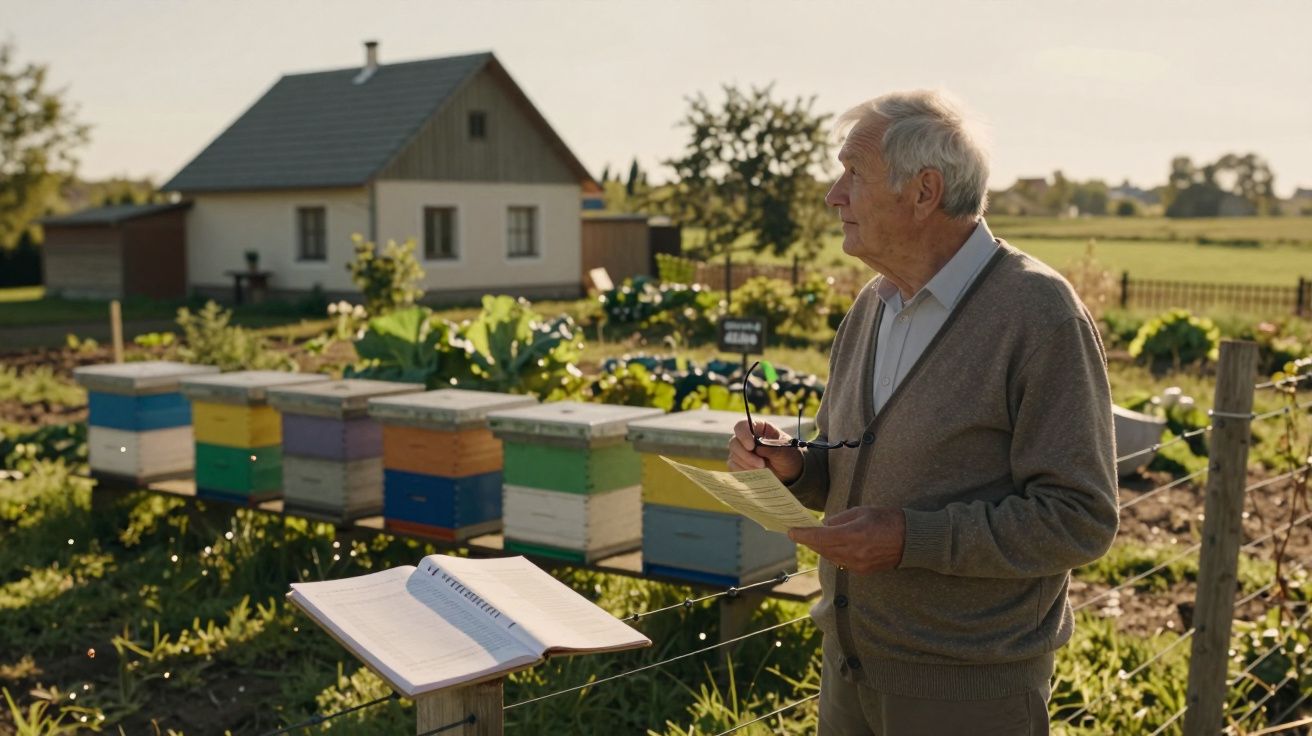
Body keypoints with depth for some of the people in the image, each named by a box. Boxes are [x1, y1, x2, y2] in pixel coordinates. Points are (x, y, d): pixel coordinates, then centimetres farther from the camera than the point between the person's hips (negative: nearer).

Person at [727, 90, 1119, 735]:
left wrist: (913, 538, -24)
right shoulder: (871, 306, 7)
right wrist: (793, 467, -4)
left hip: (968, 683, -6)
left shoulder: (1037, 313, -16)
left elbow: (1079, 519, -19)